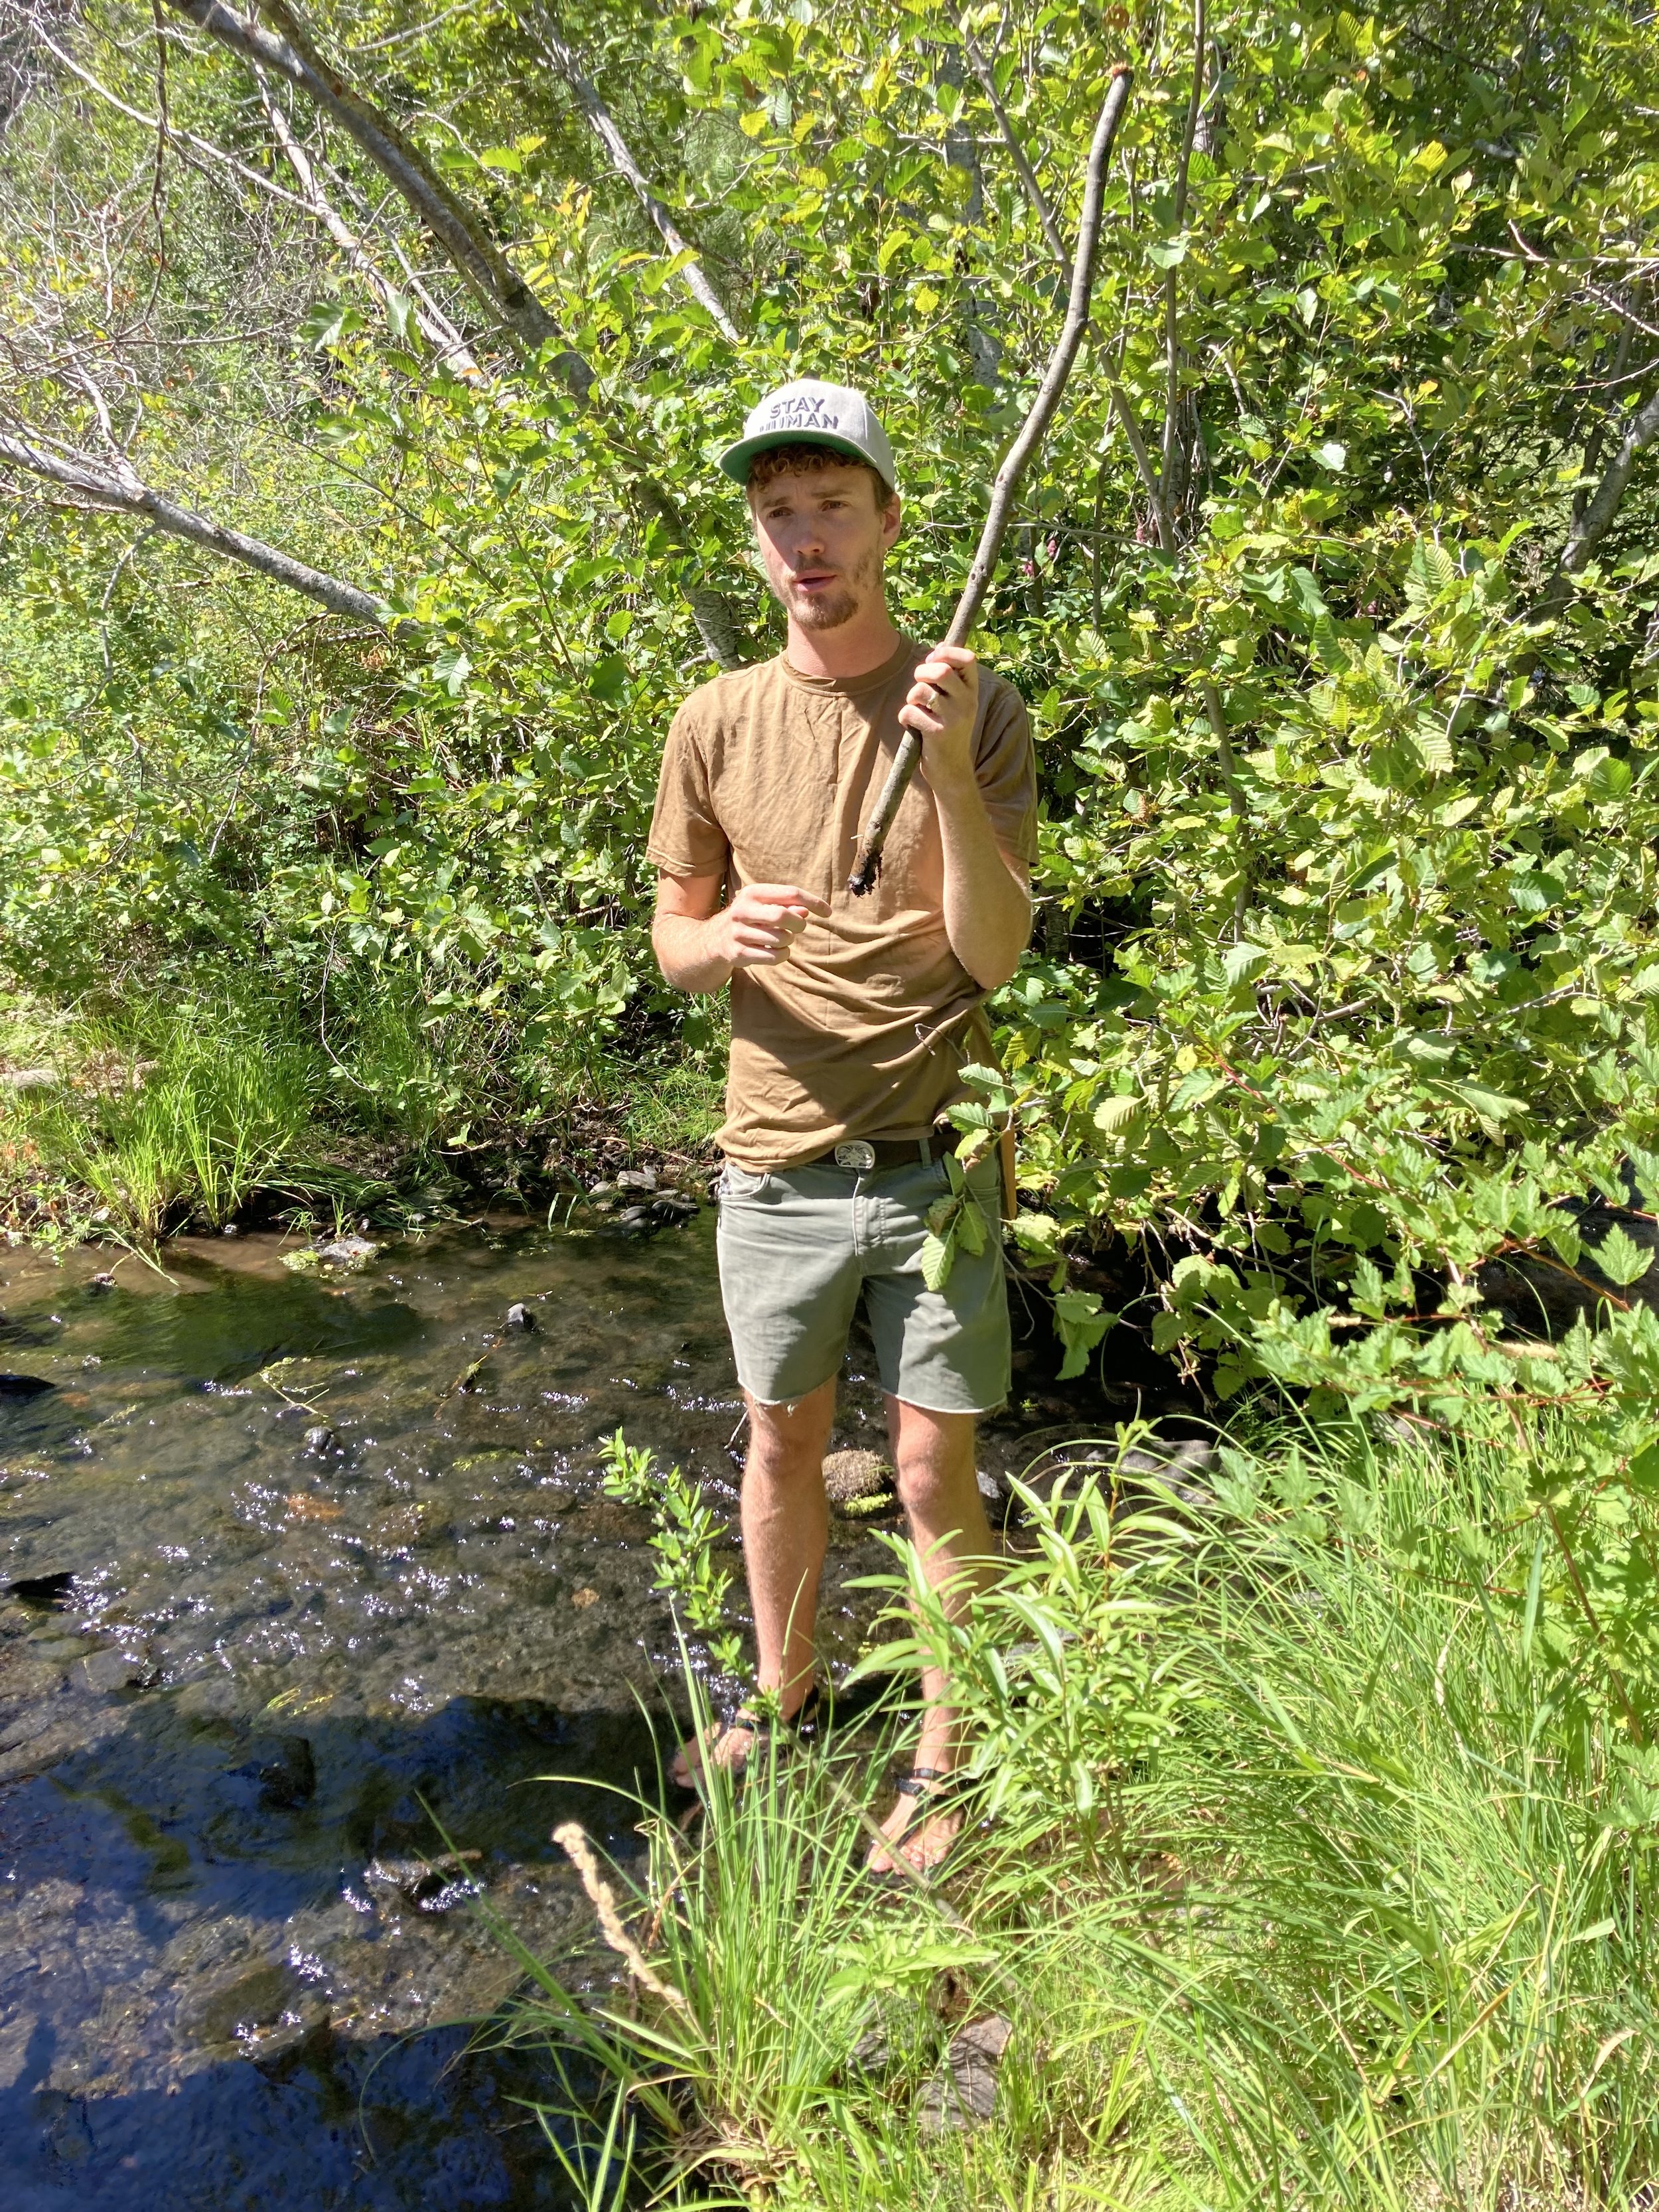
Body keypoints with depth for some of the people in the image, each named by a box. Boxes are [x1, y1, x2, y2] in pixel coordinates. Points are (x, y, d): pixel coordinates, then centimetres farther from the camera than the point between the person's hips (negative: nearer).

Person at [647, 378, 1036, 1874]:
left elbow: (996, 954, -11)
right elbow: (671, 937, 9)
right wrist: (724, 939, -15)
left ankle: (943, 1762, 26)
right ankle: (781, 1691, 41)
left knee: (937, 1475, 6)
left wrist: (950, 770, -24)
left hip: (937, 1166, -2)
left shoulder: (978, 709, -5)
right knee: (781, 1445, 18)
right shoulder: (719, 722, 2)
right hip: (778, 1167, 3)